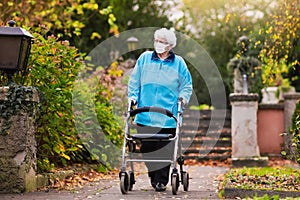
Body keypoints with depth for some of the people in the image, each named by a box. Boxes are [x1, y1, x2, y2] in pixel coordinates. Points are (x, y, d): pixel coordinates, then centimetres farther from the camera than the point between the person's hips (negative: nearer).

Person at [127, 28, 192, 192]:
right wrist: (133, 96, 2)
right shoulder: (144, 58, 10)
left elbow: (187, 85, 14)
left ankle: (162, 180, 3)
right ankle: (153, 177, 16)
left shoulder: (178, 62, 8)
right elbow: (134, 81, 15)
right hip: (145, 115, 1)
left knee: (165, 149, -5)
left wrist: (183, 97, -3)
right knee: (147, 148, 2)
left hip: (168, 116, -1)